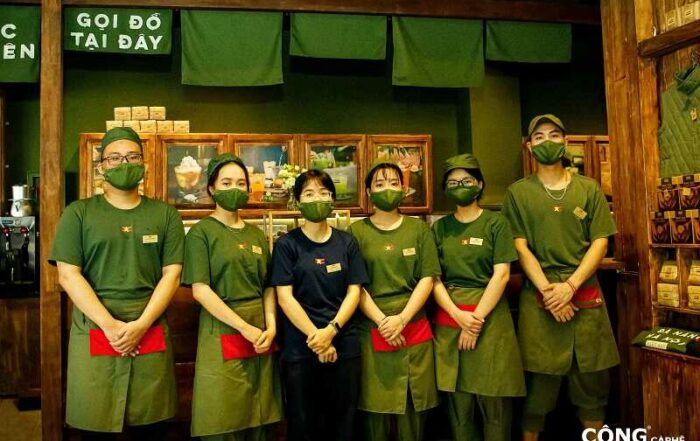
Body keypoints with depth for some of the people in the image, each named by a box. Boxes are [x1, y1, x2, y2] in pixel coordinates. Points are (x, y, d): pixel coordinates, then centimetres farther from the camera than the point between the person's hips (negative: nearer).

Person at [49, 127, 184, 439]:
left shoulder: (165, 215, 8)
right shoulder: (78, 213, 4)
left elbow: (172, 274, 2)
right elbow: (68, 275, -4)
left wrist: (141, 325, -11)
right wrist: (110, 325, -13)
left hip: (151, 336, 1)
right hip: (94, 334, -1)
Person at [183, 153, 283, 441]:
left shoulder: (256, 234, 14)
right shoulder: (201, 231, -3)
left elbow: (268, 286, 13)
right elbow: (200, 290, -11)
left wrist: (270, 327, -4)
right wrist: (245, 328, -14)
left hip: (261, 338, 5)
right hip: (222, 336, -5)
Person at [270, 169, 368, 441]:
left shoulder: (347, 242, 7)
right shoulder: (287, 244, -1)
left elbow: (354, 292, 2)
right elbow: (284, 296, -7)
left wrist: (331, 330, -13)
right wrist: (315, 336, -14)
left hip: (345, 346, 2)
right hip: (299, 348, -2)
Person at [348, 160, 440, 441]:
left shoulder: (419, 229, 9)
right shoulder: (357, 231, 3)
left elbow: (428, 278, 1)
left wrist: (401, 319, -10)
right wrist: (382, 321, -12)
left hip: (414, 328, 2)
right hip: (372, 330, -1)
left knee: (413, 406, 7)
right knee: (375, 405, 4)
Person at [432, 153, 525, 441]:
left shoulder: (496, 223, 3)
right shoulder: (440, 228, 9)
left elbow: (501, 275, -6)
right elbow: (434, 278, 3)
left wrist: (476, 318, -13)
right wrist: (458, 315, -12)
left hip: (489, 317, -2)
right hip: (450, 319, 2)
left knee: (494, 400, 1)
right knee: (458, 401, 6)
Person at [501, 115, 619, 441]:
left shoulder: (589, 189, 9)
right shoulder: (518, 192, 5)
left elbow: (600, 242, 2)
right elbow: (520, 247, -2)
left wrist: (570, 286, -11)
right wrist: (547, 290, -13)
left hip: (586, 295, 2)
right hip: (539, 298, -2)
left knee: (593, 380, 8)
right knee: (538, 381, 3)